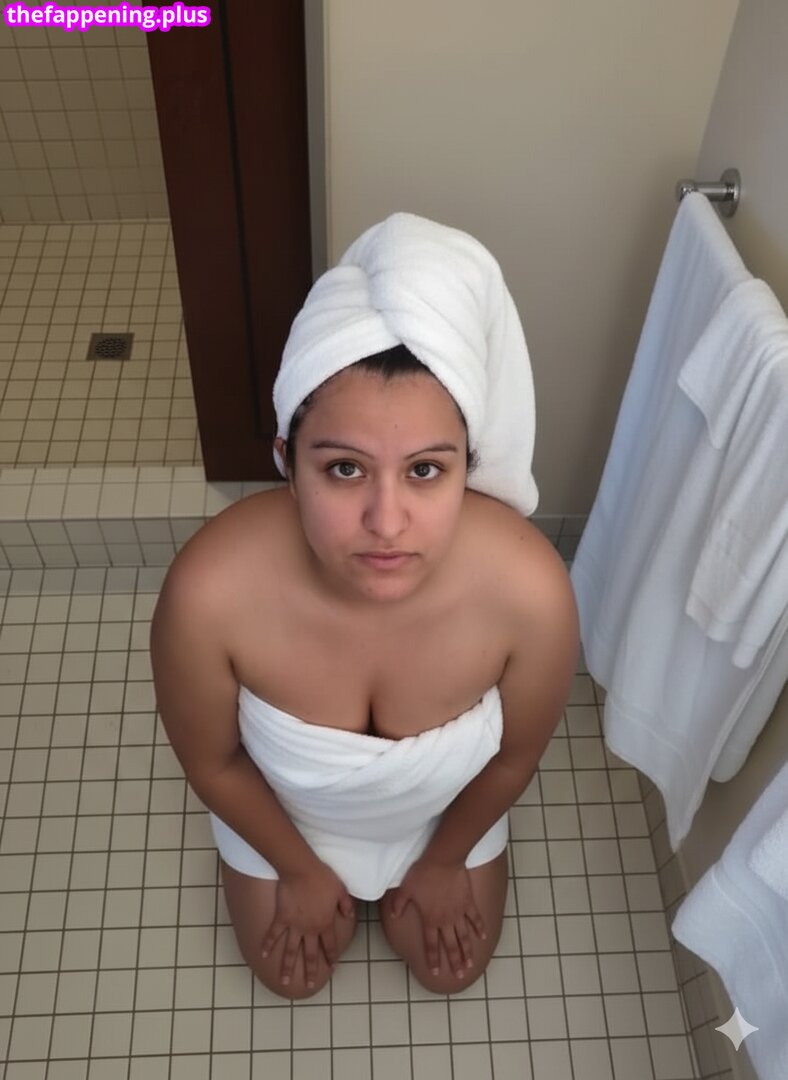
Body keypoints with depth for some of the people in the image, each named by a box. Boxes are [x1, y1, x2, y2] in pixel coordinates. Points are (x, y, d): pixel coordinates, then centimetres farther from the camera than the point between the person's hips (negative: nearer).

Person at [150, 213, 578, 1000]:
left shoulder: (529, 589, -40)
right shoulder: (210, 590, -41)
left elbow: (516, 754, -16)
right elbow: (212, 762, -18)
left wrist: (444, 859, 1)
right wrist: (300, 871, -2)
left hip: (443, 808, 1)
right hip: (285, 808, 0)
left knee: (449, 967, 25)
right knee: (289, 973, 24)